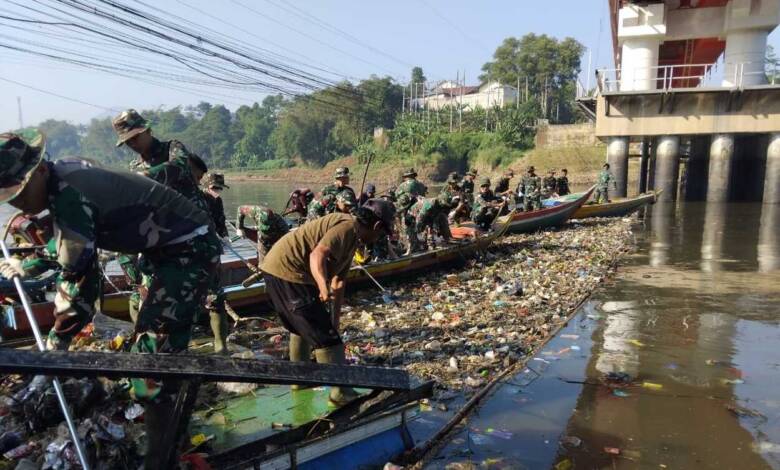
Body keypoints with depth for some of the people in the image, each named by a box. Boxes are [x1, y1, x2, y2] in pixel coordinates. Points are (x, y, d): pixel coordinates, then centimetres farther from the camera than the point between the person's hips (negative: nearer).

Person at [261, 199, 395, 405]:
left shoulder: (352, 239, 18)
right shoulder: (348, 226, -13)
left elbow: (338, 282, 20)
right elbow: (317, 255, -30)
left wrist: (335, 321, 21)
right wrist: (324, 288, -45)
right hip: (288, 272, -11)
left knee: (301, 326, 28)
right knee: (323, 334, -3)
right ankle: (340, 392, 5)